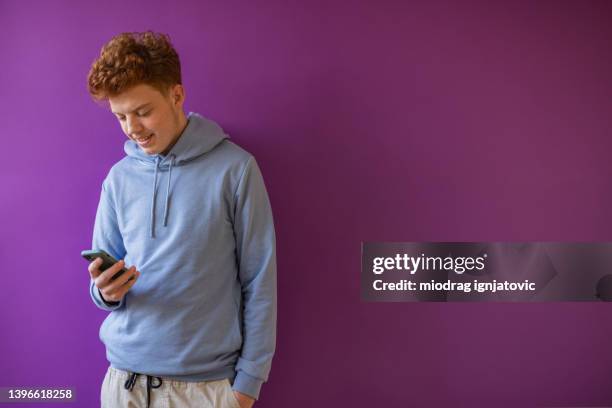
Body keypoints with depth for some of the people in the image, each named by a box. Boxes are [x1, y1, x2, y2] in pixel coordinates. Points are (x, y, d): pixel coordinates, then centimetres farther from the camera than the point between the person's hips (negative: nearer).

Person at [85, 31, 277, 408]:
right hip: (125, 375, 4)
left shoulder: (235, 168, -10)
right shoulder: (119, 178, 2)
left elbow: (260, 282, -8)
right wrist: (107, 291, -14)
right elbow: (103, 283, 8)